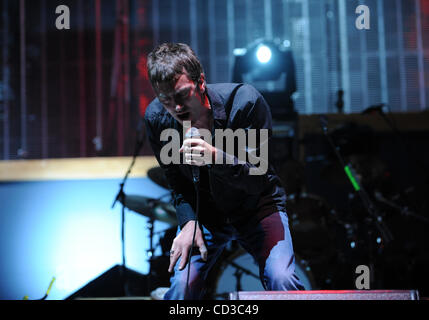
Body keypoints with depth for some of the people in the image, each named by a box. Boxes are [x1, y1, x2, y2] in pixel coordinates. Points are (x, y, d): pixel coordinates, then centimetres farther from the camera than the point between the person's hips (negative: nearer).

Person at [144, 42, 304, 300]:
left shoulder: (245, 101, -24)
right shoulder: (156, 118, -13)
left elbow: (257, 180, -23)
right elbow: (176, 180, 1)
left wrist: (216, 157, -41)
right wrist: (189, 222, -15)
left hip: (256, 207, -2)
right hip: (204, 213, 2)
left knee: (282, 281, -24)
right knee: (182, 283, -20)